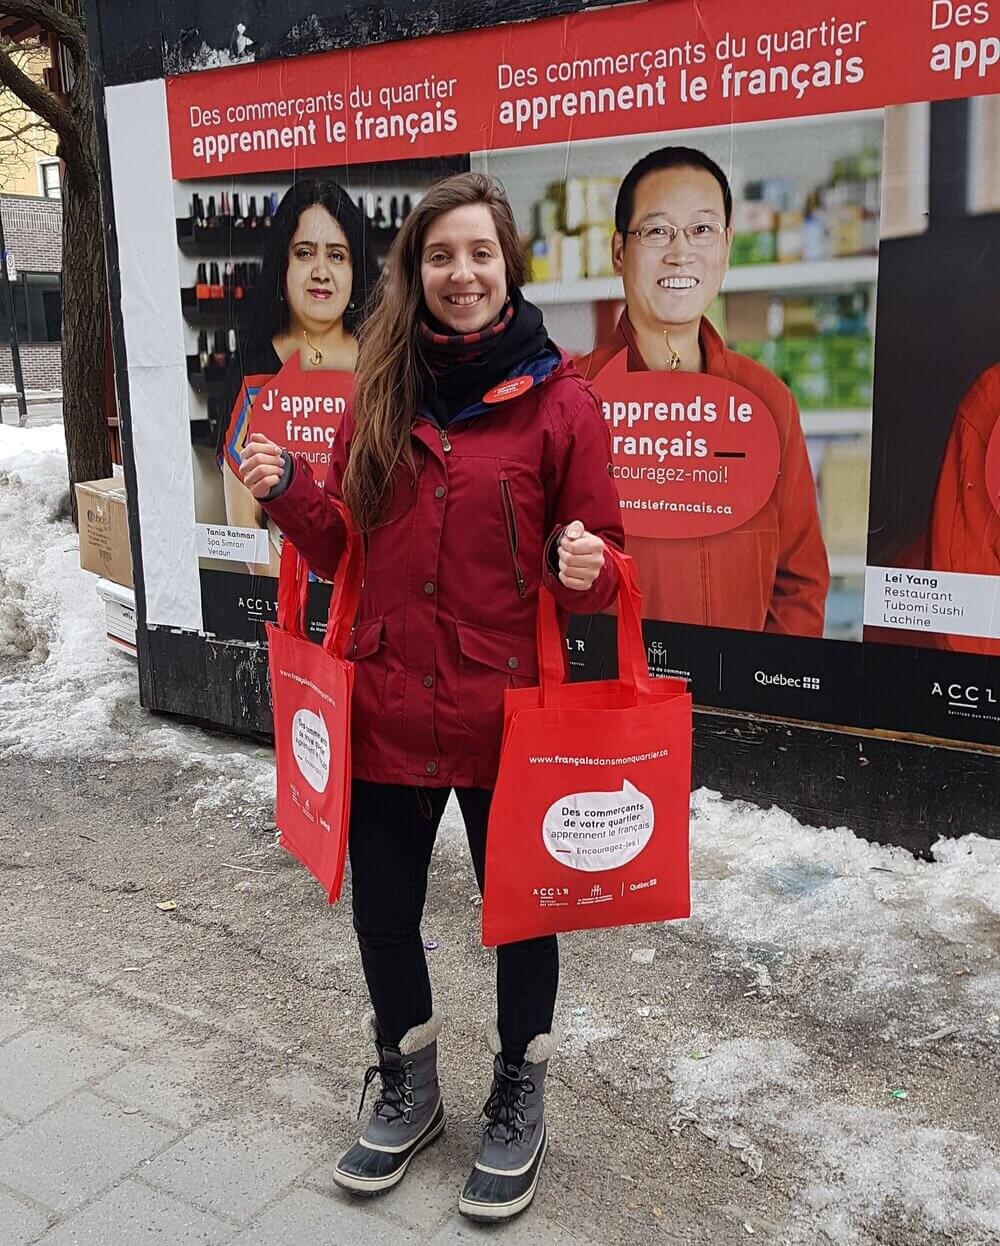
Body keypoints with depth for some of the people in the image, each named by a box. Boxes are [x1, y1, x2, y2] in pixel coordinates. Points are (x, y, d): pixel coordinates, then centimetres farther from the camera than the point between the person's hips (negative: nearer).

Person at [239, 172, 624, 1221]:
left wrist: (586, 570, -25)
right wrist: (287, 495, -8)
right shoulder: (379, 395, 5)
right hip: (387, 706, 4)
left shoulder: (559, 399, -6)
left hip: (506, 712, -3)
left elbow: (598, 561, -3)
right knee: (382, 909, 15)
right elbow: (347, 551, 9)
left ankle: (517, 1106, 39)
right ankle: (408, 1094, 43)